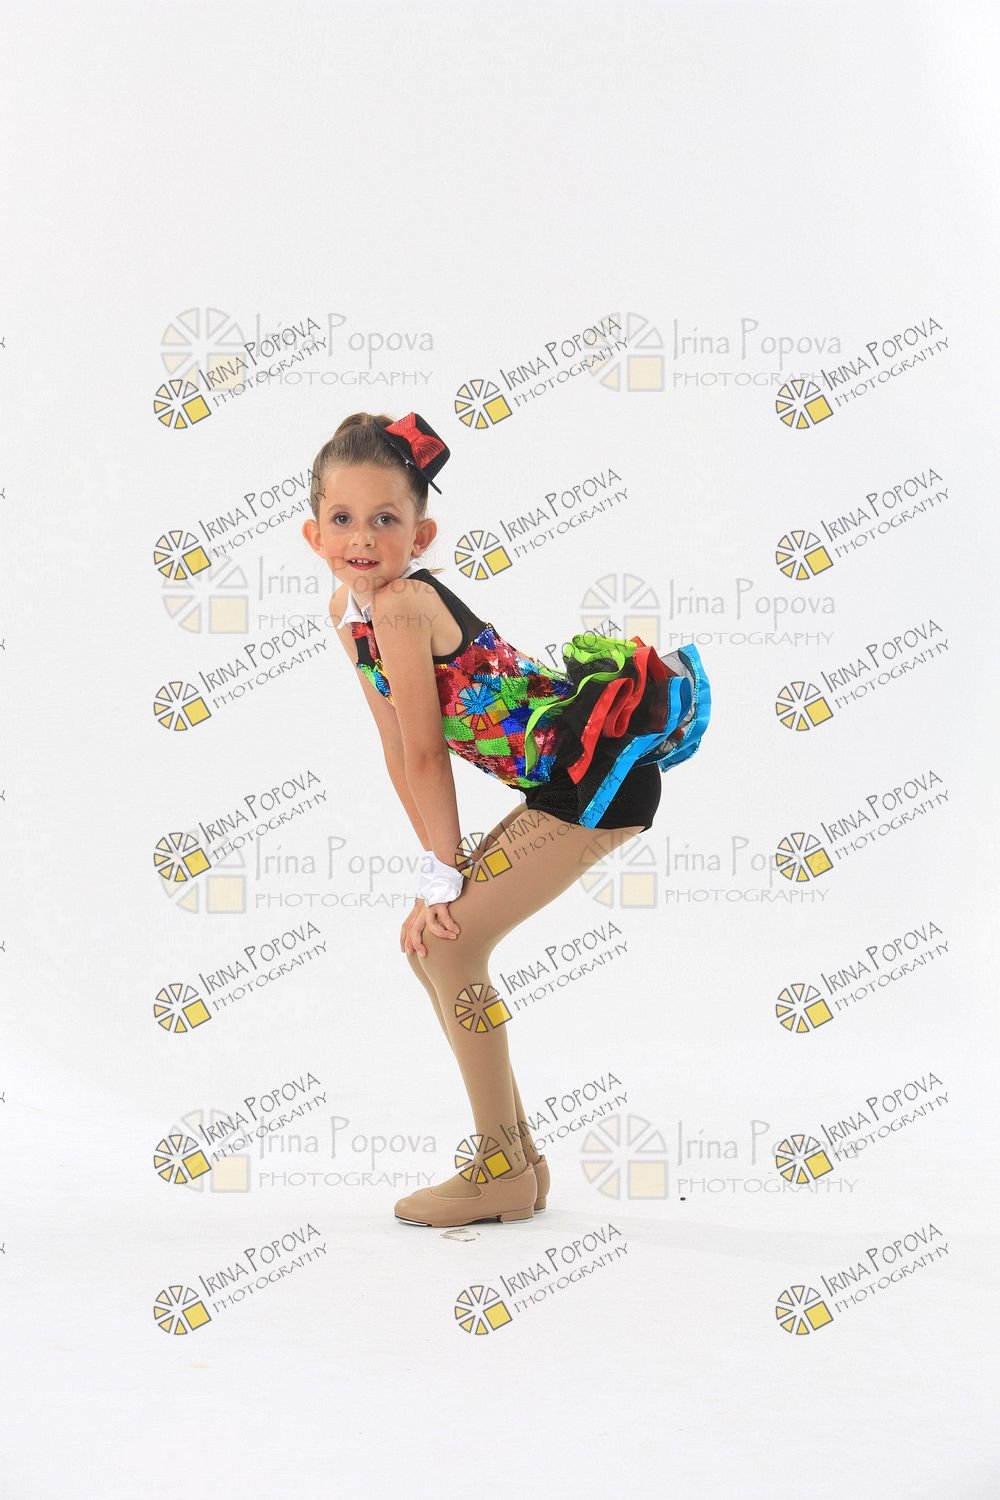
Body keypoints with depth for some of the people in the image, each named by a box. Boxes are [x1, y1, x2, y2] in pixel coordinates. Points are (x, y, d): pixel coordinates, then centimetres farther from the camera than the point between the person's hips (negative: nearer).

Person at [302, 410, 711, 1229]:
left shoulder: (401, 607, -21)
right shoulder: (347, 611, 6)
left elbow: (427, 754, -17)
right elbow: (398, 753, 9)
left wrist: (444, 874, -10)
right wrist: (443, 870, 6)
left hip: (599, 776, -9)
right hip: (565, 782, 9)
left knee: (449, 943, -10)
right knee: (428, 943, 10)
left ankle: (501, 1169, 5)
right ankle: (518, 1158, 21)